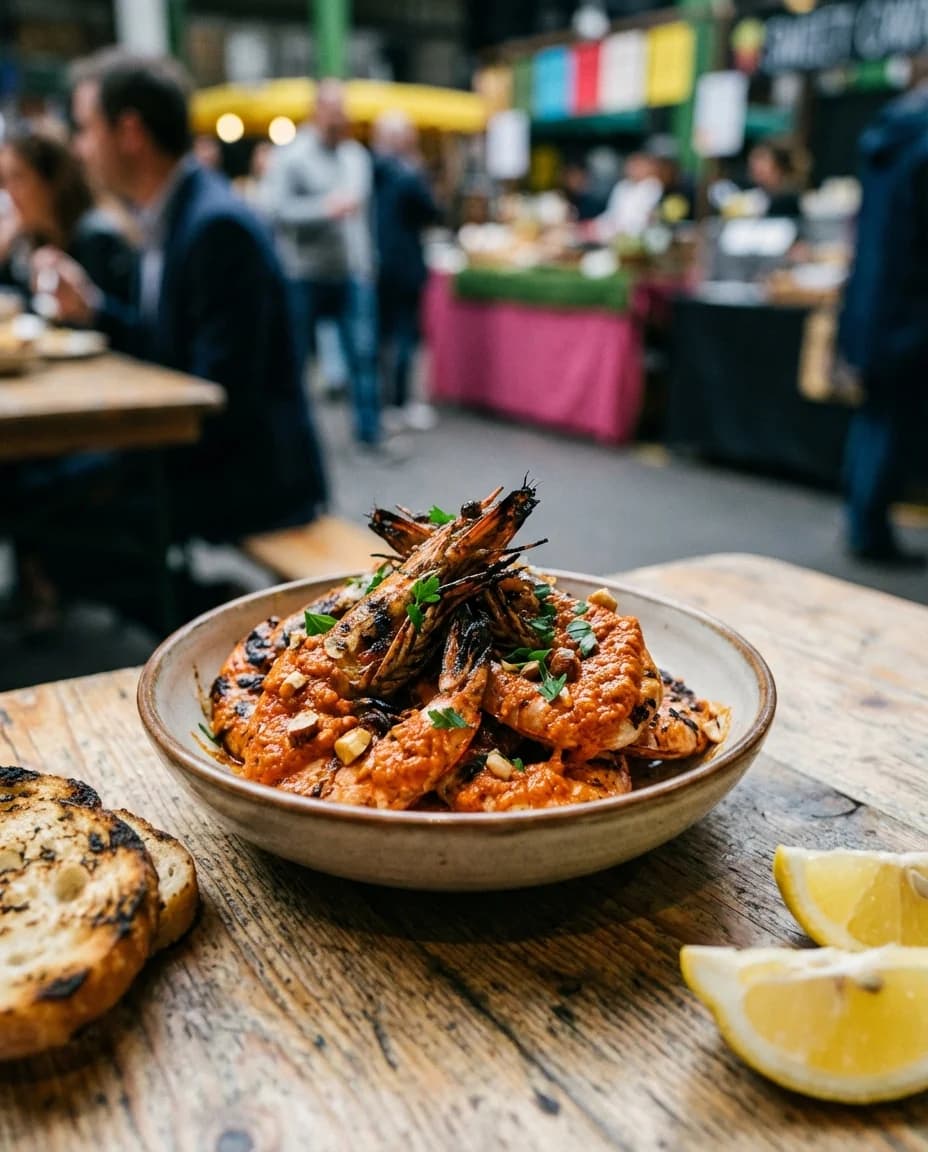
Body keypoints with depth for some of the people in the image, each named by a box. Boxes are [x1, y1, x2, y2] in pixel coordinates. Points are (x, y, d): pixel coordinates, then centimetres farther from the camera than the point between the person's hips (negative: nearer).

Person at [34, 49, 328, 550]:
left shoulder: (219, 226, -19)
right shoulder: (167, 219, 10)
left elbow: (221, 398, -22)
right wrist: (92, 308, 6)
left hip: (250, 477, -9)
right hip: (195, 457, 9)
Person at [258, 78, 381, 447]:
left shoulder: (357, 155, 13)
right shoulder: (292, 156, -6)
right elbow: (272, 209, -16)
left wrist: (366, 259, 16)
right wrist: (326, 208, -20)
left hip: (353, 275, 4)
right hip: (305, 275, -4)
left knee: (364, 353, -5)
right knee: (293, 356, 7)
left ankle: (369, 431, 1)